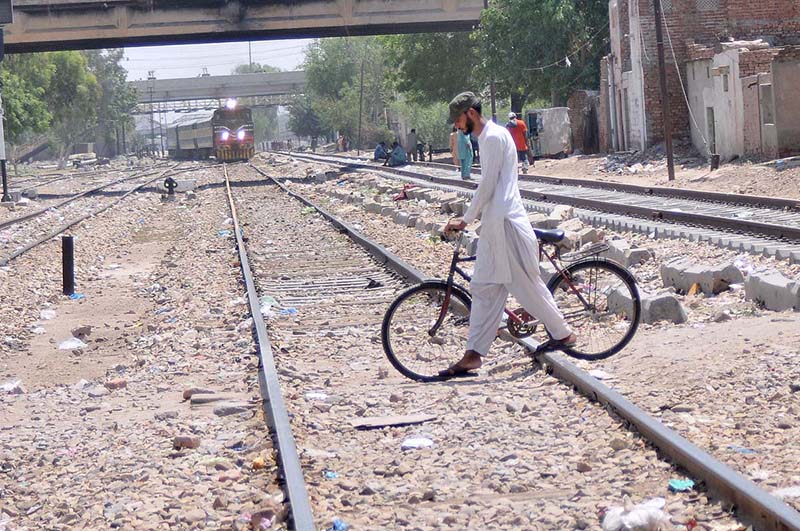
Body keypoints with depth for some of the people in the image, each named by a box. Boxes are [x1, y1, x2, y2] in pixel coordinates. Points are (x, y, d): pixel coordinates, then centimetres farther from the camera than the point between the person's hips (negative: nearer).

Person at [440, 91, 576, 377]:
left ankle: (562, 334, 12)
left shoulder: (494, 137, -13)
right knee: (484, 288, 6)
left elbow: (487, 185, -16)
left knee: (526, 284, -2)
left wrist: (466, 220, -10)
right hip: (494, 223, 10)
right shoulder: (487, 137, 18)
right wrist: (468, 217, 22)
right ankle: (474, 354, 5)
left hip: (505, 222, -10)